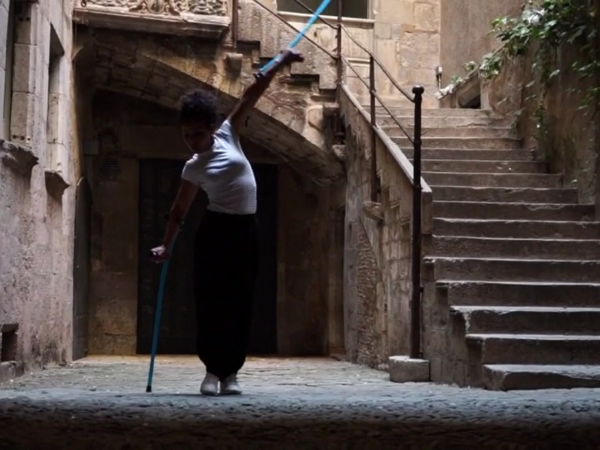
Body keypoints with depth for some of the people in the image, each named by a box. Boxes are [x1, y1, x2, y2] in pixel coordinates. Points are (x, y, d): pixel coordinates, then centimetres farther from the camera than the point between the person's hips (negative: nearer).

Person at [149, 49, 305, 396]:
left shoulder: (228, 136, 3)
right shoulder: (193, 168, 1)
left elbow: (250, 97, 0)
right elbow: (179, 211, 8)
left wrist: (278, 65, -5)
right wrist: (167, 246, 6)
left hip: (246, 229, 2)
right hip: (216, 230, -2)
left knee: (240, 302, 3)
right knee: (211, 301, -3)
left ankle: (231, 373, 9)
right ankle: (213, 371, 9)